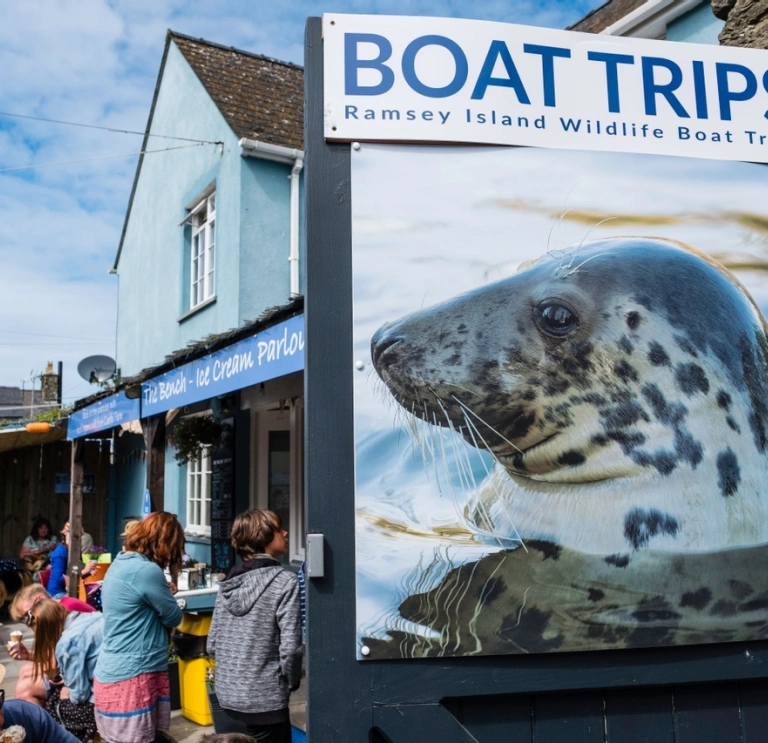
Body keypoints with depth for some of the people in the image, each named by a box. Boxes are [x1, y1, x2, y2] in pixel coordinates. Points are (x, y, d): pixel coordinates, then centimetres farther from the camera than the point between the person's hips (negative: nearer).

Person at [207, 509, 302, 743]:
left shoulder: (229, 582, 5)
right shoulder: (285, 582, -15)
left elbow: (212, 644, 7)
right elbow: (290, 647, -18)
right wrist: (292, 682, -1)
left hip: (228, 694, 7)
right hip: (263, 698, -7)